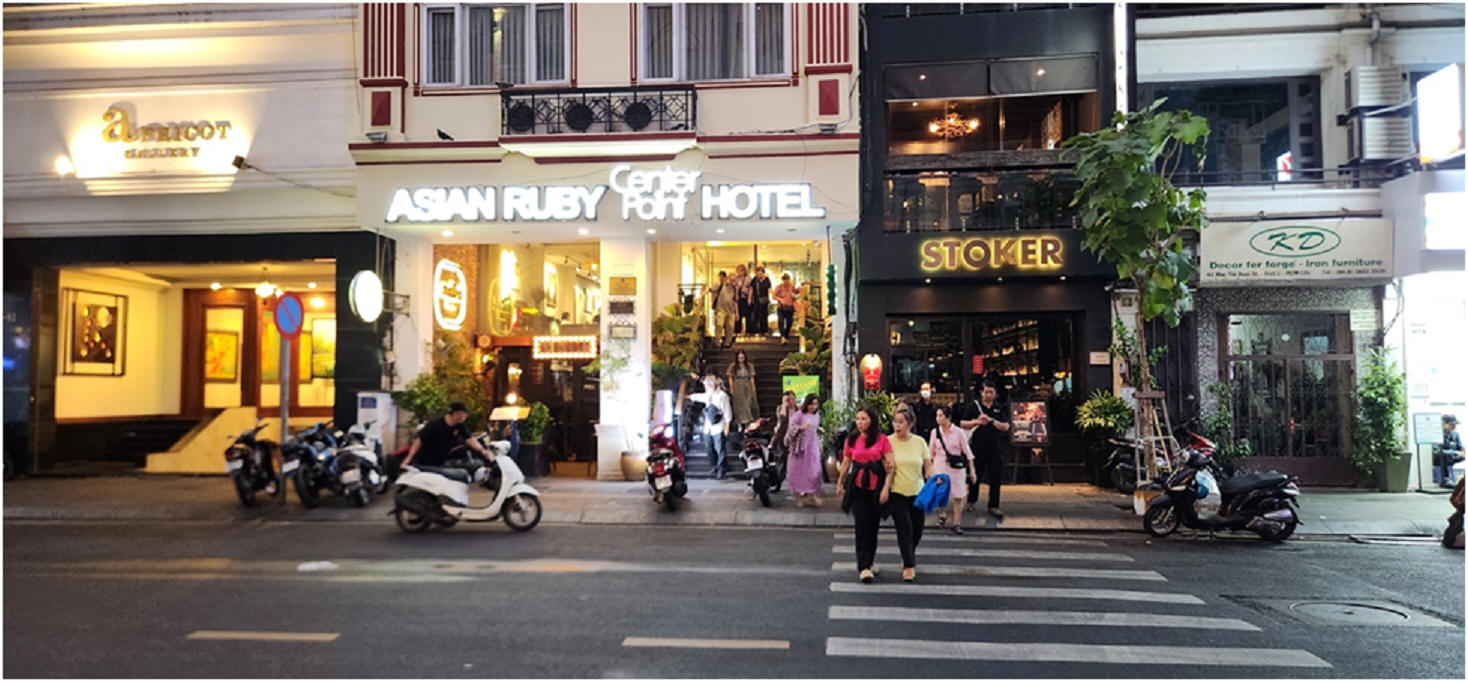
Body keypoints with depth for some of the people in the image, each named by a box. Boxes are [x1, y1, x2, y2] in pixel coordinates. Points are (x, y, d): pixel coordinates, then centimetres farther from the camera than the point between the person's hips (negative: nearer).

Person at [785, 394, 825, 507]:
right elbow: (791, 428, -13)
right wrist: (801, 427, -29)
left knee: (815, 472, 0)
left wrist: (819, 444, 20)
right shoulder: (799, 414, -10)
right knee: (799, 472, 1)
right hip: (800, 448, -5)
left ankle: (813, 496, 7)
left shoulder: (816, 415, 9)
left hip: (812, 448, 5)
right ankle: (799, 496, 10)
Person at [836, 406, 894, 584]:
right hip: (858, 486, 0)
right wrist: (840, 484, 19)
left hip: (876, 487, 0)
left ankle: (870, 561, 28)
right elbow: (845, 463, 13)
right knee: (862, 526, -6)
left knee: (873, 525, 10)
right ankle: (864, 567, -5)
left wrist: (886, 488, -11)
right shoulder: (852, 439, 4)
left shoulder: (882, 439, -3)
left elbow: (890, 465, -5)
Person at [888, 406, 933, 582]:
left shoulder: (919, 442, 2)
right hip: (897, 492, -3)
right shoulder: (889, 442, -4)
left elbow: (928, 465, 4)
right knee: (904, 528, -10)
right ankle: (908, 565, 1)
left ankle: (909, 556, 37)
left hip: (917, 492, 3)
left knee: (917, 529, 10)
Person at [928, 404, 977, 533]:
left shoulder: (958, 432, -5)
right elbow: (931, 453, 9)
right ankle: (941, 515, 25)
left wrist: (972, 471, -1)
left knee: (958, 496, 1)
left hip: (957, 467, -1)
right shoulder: (935, 432, 0)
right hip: (940, 466, 1)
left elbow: (967, 452, 0)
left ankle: (957, 523, 13)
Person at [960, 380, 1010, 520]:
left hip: (995, 447, 2)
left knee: (995, 479, 1)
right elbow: (963, 424, 0)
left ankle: (993, 506, 7)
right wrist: (977, 421, -16)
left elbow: (1005, 427, 2)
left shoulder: (999, 409, 10)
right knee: (974, 476, 7)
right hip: (978, 447, -2)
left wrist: (991, 420, -11)